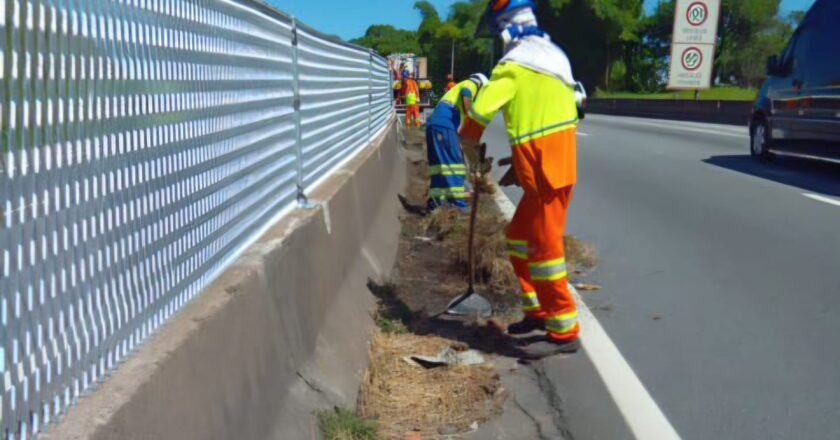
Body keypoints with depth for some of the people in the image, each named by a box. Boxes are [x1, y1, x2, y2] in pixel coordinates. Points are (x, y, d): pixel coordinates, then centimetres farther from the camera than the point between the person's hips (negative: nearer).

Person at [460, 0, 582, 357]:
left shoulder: (516, 64, -14)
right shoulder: (551, 53, 15)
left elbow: (481, 110, -21)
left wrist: (467, 143, 0)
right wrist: (522, 157, 20)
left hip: (545, 169, -9)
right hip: (556, 161, 9)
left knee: (544, 248, -4)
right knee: (519, 238, 18)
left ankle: (564, 332, 4)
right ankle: (539, 311, 27)